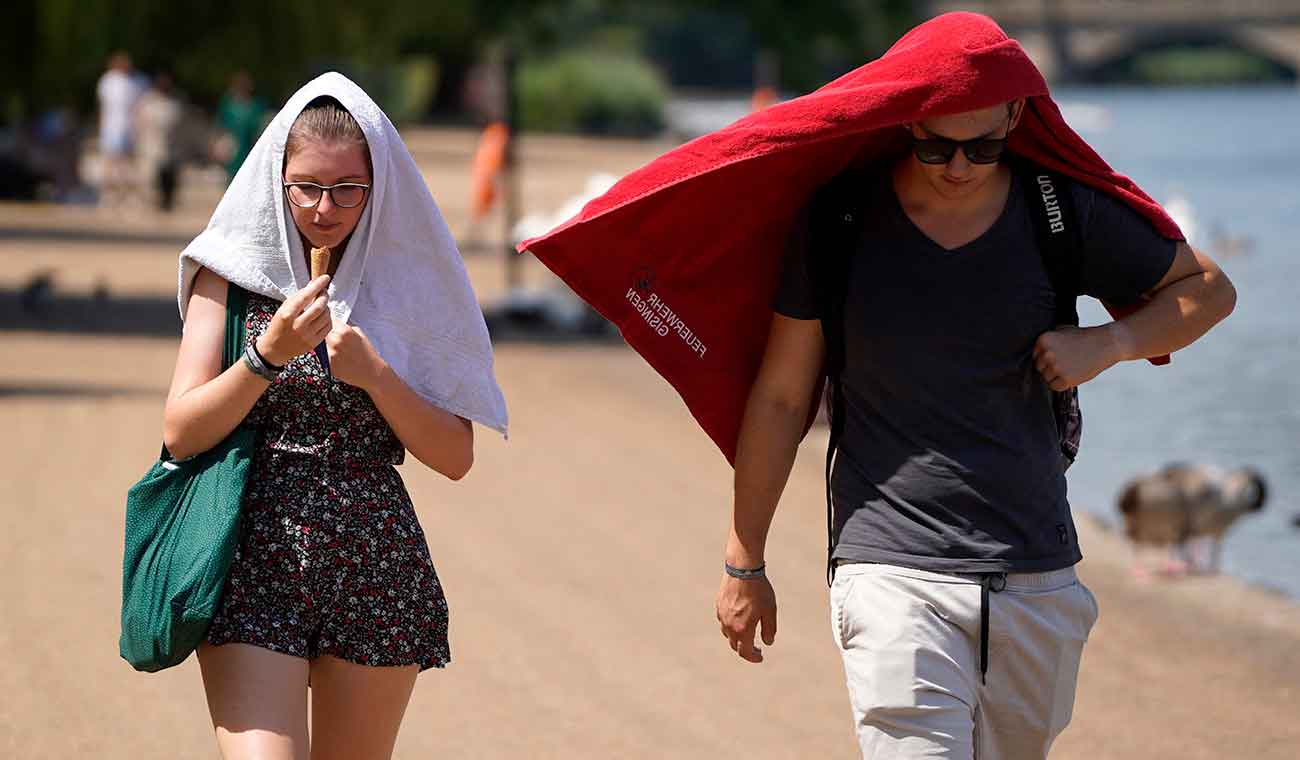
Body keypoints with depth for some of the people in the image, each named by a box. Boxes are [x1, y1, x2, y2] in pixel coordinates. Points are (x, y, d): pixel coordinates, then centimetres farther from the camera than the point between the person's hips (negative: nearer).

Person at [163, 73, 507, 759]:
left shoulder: (407, 282, 6)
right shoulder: (232, 271, 3)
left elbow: (455, 458, 3)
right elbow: (181, 434, -3)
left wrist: (374, 373, -12)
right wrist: (268, 355, -17)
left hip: (376, 570, 2)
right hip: (253, 564, -2)